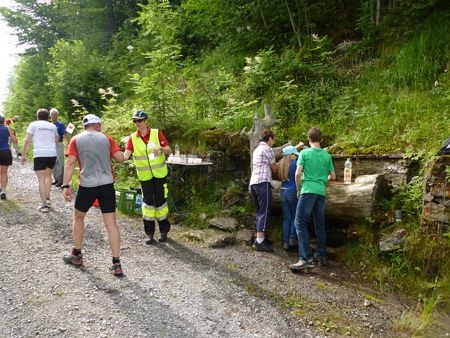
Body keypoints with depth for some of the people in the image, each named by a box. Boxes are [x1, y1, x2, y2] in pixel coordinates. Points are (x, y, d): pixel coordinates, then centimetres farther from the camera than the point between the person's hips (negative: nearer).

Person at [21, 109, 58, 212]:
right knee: (48, 175, 23)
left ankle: (44, 205, -3)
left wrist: (24, 155, 3)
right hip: (52, 154, 3)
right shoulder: (53, 126, 15)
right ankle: (47, 198, 15)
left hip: (39, 154, -3)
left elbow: (27, 140, -2)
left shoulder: (33, 124, 5)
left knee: (41, 179, 0)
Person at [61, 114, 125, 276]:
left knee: (78, 217, 23)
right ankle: (116, 264, 2)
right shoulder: (106, 138, 6)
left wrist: (66, 186, -7)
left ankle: (76, 255, 32)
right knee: (111, 223, 2)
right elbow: (120, 158, 0)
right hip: (107, 184, 1)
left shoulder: (76, 139, 4)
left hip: (87, 185, -1)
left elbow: (70, 162, -6)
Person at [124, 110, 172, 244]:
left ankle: (164, 230, 21)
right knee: (148, 202, 4)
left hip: (160, 174, -1)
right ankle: (149, 232, 15)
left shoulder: (157, 133, -6)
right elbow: (126, 155, -13)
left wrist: (161, 149, -26)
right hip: (144, 176, 1)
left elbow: (169, 151, -6)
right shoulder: (132, 138, -3)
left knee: (160, 201, 5)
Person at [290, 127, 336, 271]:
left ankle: (306, 259, -15)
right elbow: (333, 176, 14)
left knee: (300, 224, -5)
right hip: (321, 192, 5)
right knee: (320, 225, 11)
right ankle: (321, 257, 17)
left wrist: (298, 188, 7)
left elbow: (298, 173, -9)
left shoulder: (304, 153, -2)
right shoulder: (327, 155, 10)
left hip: (308, 191, -5)